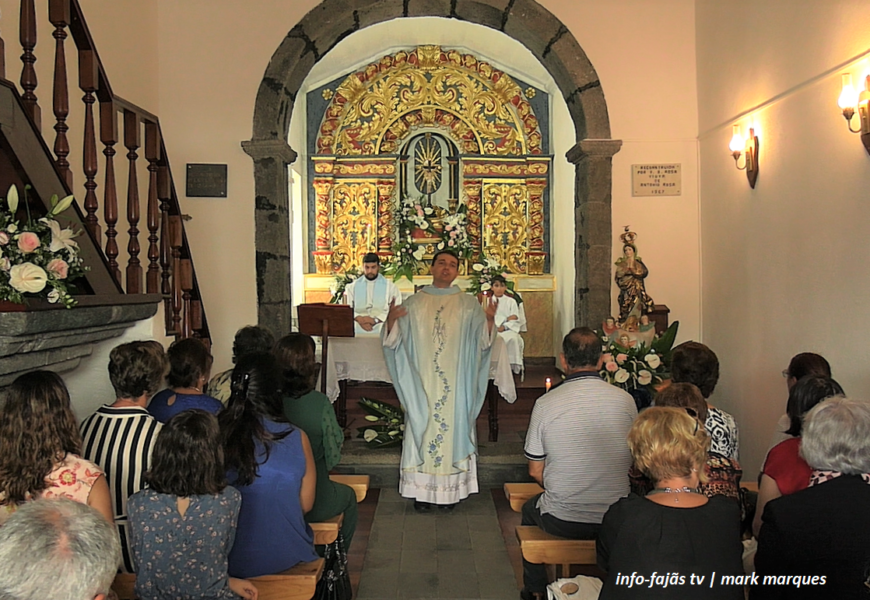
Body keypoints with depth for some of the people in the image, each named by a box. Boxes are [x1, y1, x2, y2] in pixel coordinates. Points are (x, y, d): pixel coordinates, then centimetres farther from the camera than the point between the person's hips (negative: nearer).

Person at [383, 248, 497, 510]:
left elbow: (482, 341, -2)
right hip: (422, 383, 0)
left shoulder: (468, 304, 6)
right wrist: (391, 321, -15)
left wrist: (489, 320, -20)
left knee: (453, 428, 3)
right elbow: (395, 340, 4)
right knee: (422, 431, 2)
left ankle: (451, 490, 14)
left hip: (455, 384, 0)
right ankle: (422, 490, 12)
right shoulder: (414, 303, 8)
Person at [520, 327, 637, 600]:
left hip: (562, 522, -2)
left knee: (530, 509, 31)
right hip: (615, 520, 2)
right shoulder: (625, 400, -7)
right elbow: (632, 462, 7)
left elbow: (536, 471, -4)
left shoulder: (545, 403, -13)